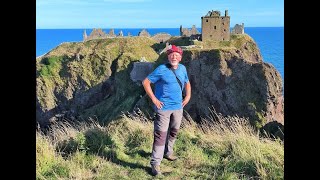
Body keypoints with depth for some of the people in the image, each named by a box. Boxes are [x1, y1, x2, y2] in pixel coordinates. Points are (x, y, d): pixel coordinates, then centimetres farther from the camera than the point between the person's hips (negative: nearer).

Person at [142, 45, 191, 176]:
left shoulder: (182, 69, 6)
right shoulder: (161, 69, -12)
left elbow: (187, 83, 23)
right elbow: (145, 82, -10)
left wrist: (188, 96, 10)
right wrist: (154, 99, -14)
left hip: (178, 107, 7)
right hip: (163, 107, -6)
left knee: (174, 132, 19)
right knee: (160, 135, -9)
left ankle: (168, 152, 41)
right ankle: (155, 163, -2)